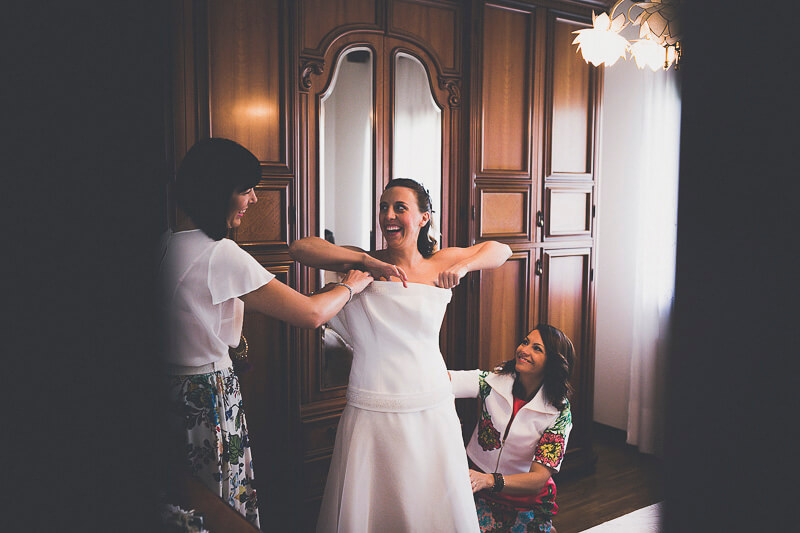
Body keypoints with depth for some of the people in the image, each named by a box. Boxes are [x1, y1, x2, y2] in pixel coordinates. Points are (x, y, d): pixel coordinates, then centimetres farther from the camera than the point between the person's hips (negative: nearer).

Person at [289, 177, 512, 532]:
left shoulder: (441, 263, 4)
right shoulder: (366, 264, -2)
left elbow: (500, 250, 15)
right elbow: (299, 248, -11)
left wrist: (463, 267, -4)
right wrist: (367, 262, -16)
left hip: (430, 409, 2)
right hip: (371, 411, -1)